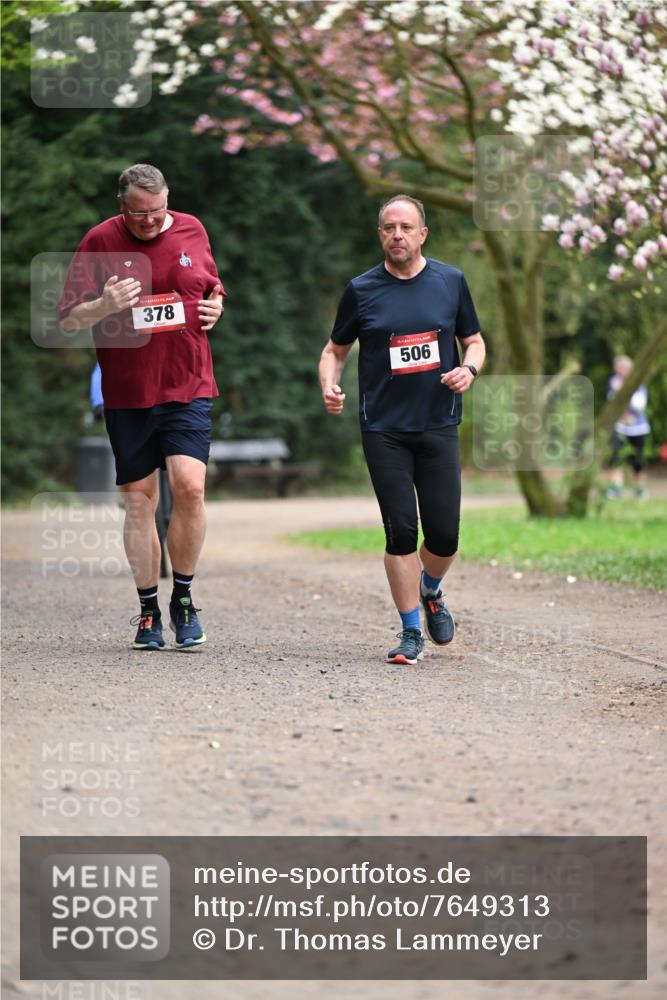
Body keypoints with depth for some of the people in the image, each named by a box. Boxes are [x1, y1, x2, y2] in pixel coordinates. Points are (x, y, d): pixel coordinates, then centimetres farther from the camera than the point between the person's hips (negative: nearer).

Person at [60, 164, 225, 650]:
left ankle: (184, 597, 3)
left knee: (189, 486, -16)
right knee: (139, 499, 3)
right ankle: (148, 610, 15)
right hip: (127, 394, 0)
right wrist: (104, 305, -19)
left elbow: (213, 287, 24)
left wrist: (215, 306, 1)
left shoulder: (192, 231, 7)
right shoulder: (100, 242, 0)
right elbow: (69, 318, 1)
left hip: (188, 386, 0)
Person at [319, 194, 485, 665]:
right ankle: (412, 632, 6)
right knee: (401, 530, -7)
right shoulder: (362, 290, 2)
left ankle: (430, 591, 32)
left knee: (445, 535, -2)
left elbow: (474, 341, 15)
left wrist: (469, 370, -7)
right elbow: (335, 349, 12)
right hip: (383, 429, -1)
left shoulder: (451, 281, 5)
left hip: (439, 426, 1)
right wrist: (329, 386, -8)